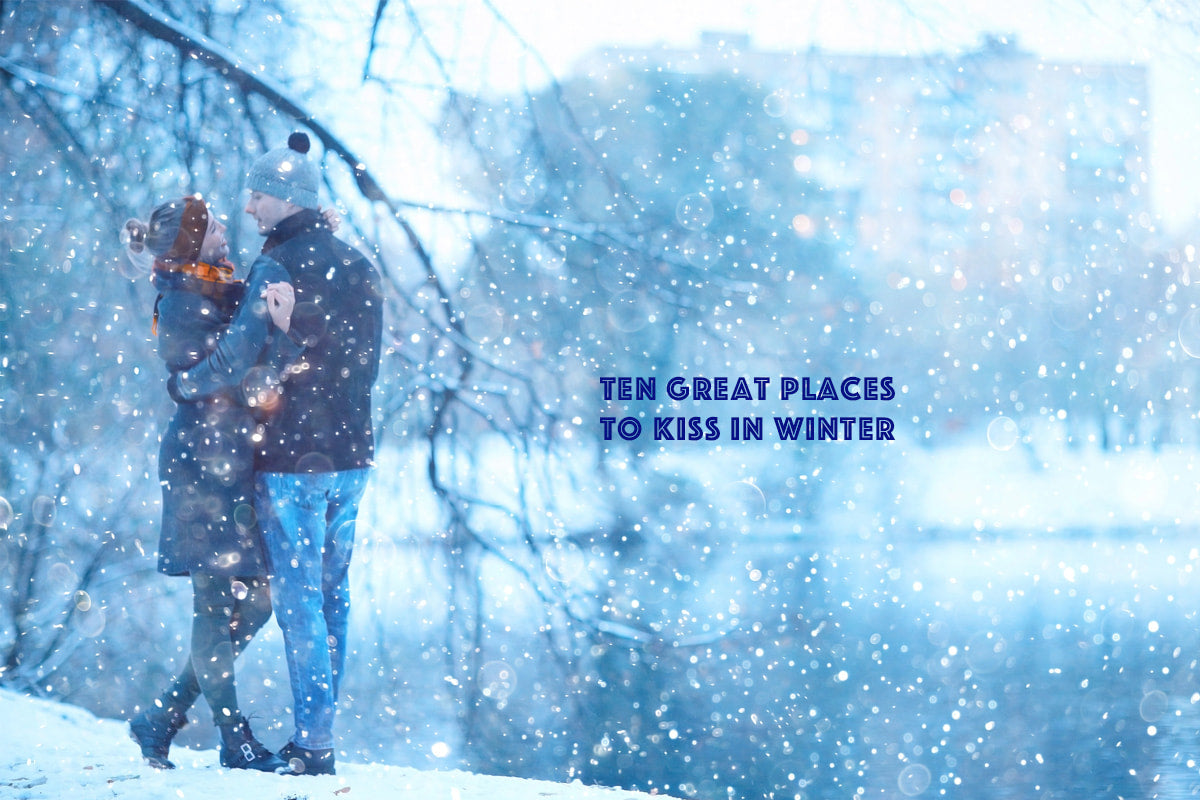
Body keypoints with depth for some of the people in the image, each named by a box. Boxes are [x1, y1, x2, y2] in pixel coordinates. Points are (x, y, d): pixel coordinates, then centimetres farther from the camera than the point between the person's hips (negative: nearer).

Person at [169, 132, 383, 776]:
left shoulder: (279, 265, -14)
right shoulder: (360, 268, 10)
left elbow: (238, 359, -18)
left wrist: (182, 385, -1)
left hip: (291, 461, -7)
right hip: (352, 457, 7)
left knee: (298, 601, -2)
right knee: (331, 593, 14)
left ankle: (313, 747, -1)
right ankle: (319, 737, 19)